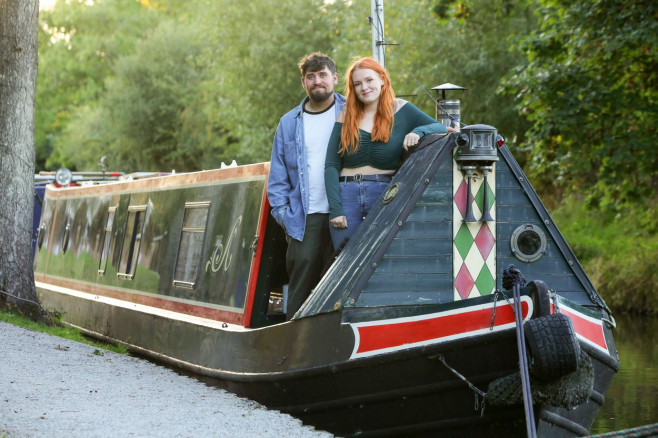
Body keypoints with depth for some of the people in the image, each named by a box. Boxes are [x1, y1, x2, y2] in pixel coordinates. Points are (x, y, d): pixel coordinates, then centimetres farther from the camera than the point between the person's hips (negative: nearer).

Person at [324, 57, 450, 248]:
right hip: (347, 196, 1)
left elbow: (440, 128, 3)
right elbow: (331, 166, 5)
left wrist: (417, 132, -19)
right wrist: (335, 209, -6)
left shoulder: (400, 110, 8)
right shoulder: (347, 116, 10)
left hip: (384, 196, -1)